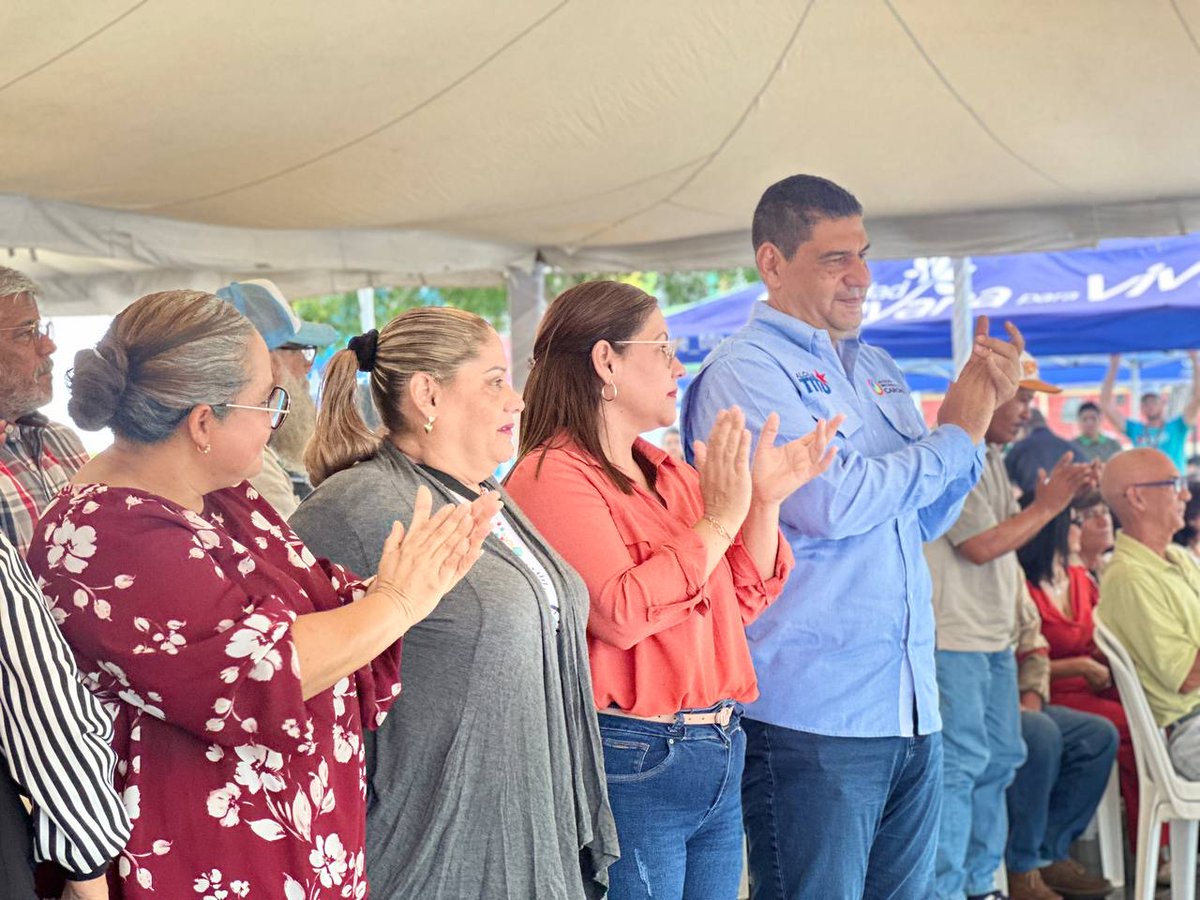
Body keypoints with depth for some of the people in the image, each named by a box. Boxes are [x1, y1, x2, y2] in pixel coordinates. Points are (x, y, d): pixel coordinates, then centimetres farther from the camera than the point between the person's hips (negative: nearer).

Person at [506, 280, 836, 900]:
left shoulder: (668, 474, 14)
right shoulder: (552, 475, -11)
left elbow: (741, 604, 15)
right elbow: (618, 613, -23)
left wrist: (765, 501, 2)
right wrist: (718, 520, -16)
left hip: (718, 763, 8)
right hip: (630, 765, -8)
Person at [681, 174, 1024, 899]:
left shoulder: (878, 369, 15)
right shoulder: (744, 373, -10)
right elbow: (832, 504, -21)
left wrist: (980, 412, 4)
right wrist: (956, 436, -7)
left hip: (913, 705, 8)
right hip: (812, 721, -7)